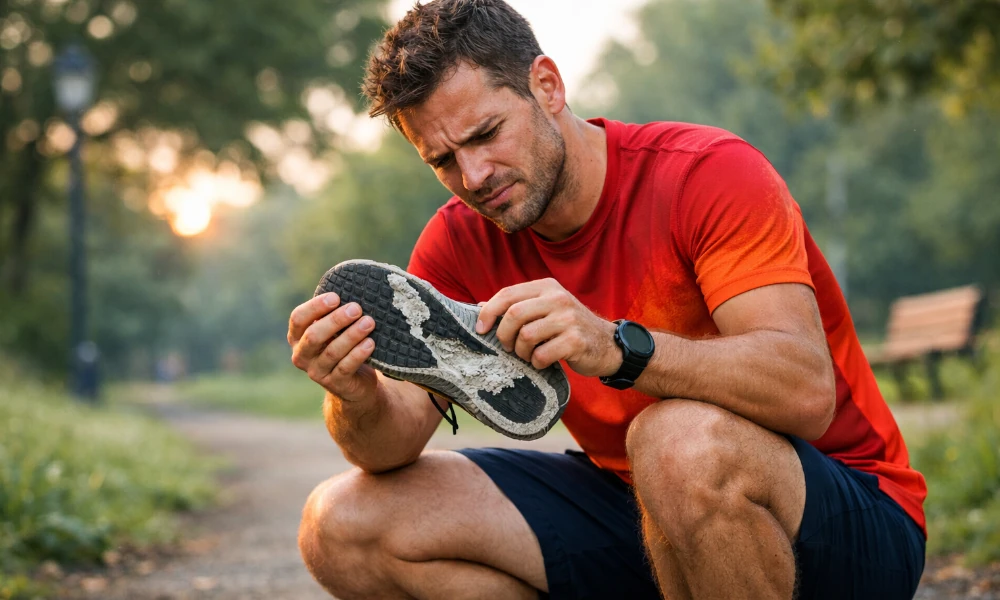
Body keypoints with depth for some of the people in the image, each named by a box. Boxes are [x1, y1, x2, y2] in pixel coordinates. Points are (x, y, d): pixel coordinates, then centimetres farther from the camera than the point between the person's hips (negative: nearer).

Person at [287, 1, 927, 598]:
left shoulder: (711, 173, -18)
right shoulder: (460, 242, -1)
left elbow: (807, 392, -30)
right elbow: (398, 440, -7)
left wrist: (616, 346, -44)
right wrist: (359, 396, -31)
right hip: (631, 507, 6)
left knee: (681, 439, -41)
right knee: (344, 526, -8)